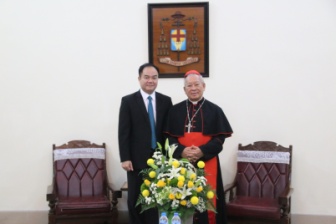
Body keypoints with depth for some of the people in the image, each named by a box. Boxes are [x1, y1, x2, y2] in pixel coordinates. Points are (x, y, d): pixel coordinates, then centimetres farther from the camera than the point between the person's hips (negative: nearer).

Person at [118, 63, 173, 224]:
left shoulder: (166, 101, 7)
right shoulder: (128, 101, 0)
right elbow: (123, 132, -4)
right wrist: (125, 158, -11)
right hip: (137, 159, -2)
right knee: (136, 199, 7)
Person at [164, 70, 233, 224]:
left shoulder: (214, 110, 4)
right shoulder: (175, 110, 8)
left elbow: (220, 138, -1)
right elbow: (170, 137, 5)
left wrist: (202, 151, -16)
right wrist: (181, 151, -14)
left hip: (207, 162, -1)